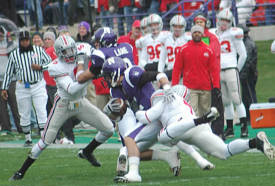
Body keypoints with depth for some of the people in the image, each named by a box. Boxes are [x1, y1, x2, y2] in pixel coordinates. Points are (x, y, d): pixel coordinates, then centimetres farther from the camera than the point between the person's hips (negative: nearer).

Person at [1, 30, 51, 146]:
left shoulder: (39, 50, 3)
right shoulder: (14, 55, 4)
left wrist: (40, 67, -11)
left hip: (38, 85, -1)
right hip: (22, 87, 1)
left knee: (42, 112, -8)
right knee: (24, 115, 5)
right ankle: (28, 139, 16)